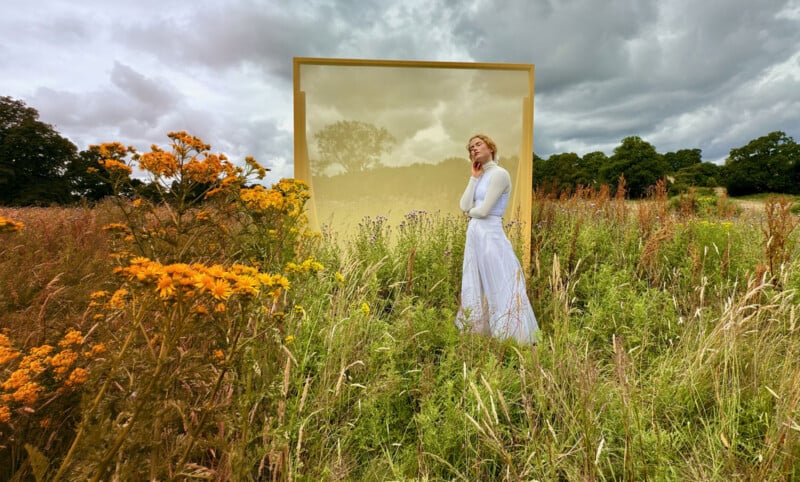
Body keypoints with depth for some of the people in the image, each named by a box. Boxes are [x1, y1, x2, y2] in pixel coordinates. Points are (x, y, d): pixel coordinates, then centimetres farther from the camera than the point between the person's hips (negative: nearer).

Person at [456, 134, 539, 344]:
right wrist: (474, 177, 4)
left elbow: (484, 210, -17)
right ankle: (478, 332, 25)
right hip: (475, 235, 9)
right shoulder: (481, 177, 15)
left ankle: (512, 337, 7)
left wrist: (471, 212, 5)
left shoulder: (499, 174, -10)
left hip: (491, 235, -9)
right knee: (476, 287, 14)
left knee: (499, 288, -3)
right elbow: (464, 206, 2)